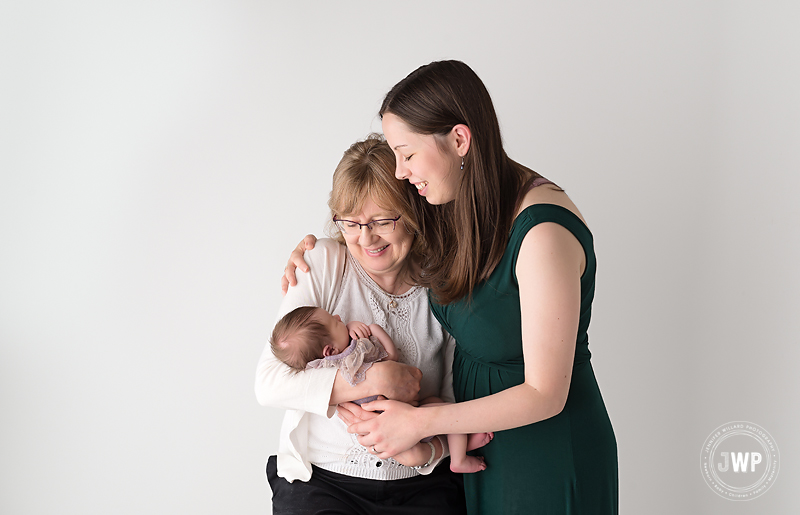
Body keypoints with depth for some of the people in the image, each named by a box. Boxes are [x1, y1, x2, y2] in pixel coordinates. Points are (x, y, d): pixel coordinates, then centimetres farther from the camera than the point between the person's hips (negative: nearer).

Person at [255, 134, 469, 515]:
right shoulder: (324, 265, -3)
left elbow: (458, 403, 6)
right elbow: (269, 383, -11)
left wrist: (431, 450, -15)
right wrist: (374, 380, -19)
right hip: (322, 479, -1)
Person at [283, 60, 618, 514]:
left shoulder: (543, 230, -27)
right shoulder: (464, 210, -2)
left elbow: (544, 395, -25)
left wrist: (419, 422, -22)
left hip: (550, 464, -8)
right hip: (480, 448, 8)